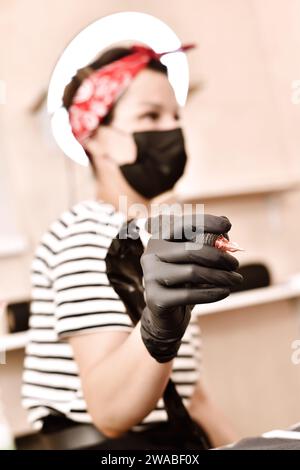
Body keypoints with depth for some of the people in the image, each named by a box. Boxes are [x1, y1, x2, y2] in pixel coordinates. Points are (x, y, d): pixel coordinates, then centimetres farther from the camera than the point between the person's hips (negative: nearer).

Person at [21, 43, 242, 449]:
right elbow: (109, 410, -25)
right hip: (102, 444, -7)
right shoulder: (87, 232, -12)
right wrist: (157, 330, -41)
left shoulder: (149, 243, 15)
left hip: (166, 445, 7)